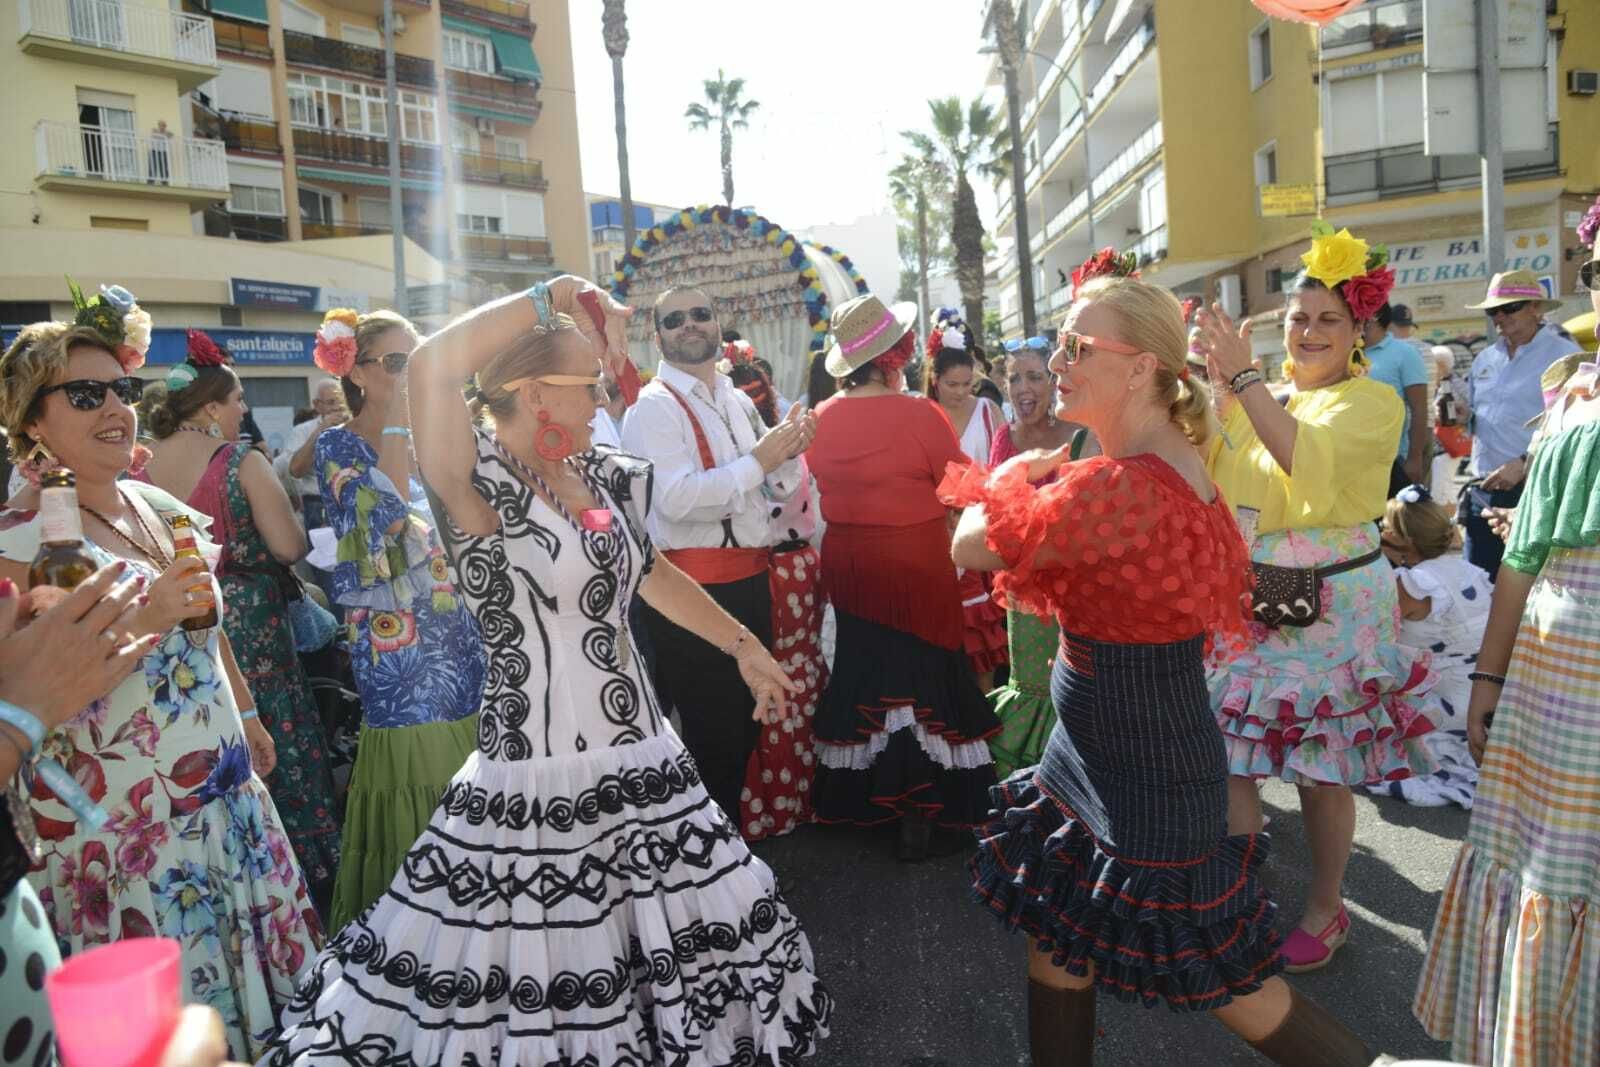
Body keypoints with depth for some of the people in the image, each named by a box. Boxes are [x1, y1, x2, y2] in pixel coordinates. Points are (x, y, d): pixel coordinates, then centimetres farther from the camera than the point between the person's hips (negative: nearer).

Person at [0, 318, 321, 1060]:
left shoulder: (158, 506, 7)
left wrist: (246, 714, 21)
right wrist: (145, 620, -29)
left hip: (226, 793, 7)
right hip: (123, 818, -6)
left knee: (256, 972, 18)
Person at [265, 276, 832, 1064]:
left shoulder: (603, 477, 7)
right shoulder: (479, 486, -14)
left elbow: (653, 576, 21)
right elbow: (432, 368, -32)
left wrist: (745, 645, 26)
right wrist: (559, 294, -23)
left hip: (640, 763, 7)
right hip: (538, 784, -6)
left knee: (662, 959, 15)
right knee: (534, 986, 2)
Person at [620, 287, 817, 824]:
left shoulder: (739, 403, 14)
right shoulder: (655, 407, -10)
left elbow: (777, 491, 16)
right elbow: (677, 498, -24)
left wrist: (788, 452, -5)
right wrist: (757, 461, -19)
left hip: (749, 579, 8)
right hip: (695, 585, -8)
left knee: (747, 719, 20)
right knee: (711, 727, 2)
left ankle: (729, 821, 38)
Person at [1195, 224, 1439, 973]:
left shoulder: (1372, 402, -5)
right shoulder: (1262, 398, 12)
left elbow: (1306, 460, -24)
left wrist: (1242, 378, -24)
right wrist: (1215, 390, -4)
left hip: (1331, 607, -5)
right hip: (1246, 600, 5)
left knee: (1319, 771, 6)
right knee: (1227, 757, 4)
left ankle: (1326, 907, 28)